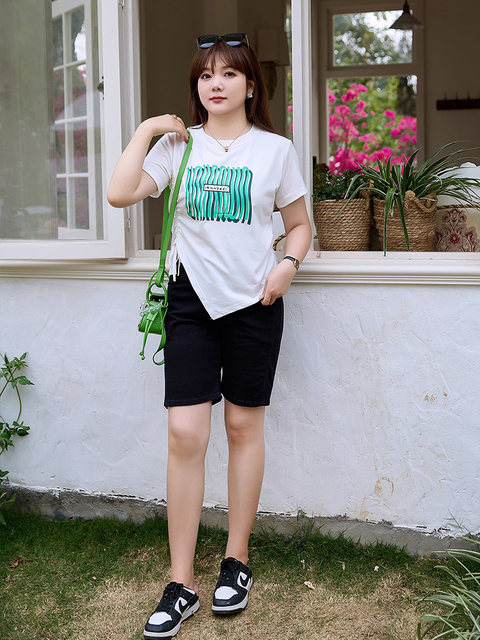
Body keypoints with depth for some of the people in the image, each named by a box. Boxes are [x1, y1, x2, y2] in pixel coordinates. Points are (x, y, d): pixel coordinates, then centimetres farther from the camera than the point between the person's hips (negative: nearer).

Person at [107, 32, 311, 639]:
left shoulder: (276, 149, 4)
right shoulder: (178, 144, 6)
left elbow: (299, 225, 10)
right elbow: (120, 193, -7)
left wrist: (288, 264, -9)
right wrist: (146, 129, -2)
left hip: (253, 302, 0)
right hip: (192, 300, 0)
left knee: (244, 426, 8)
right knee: (185, 433, -6)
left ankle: (236, 560, 24)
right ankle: (181, 583, 3)